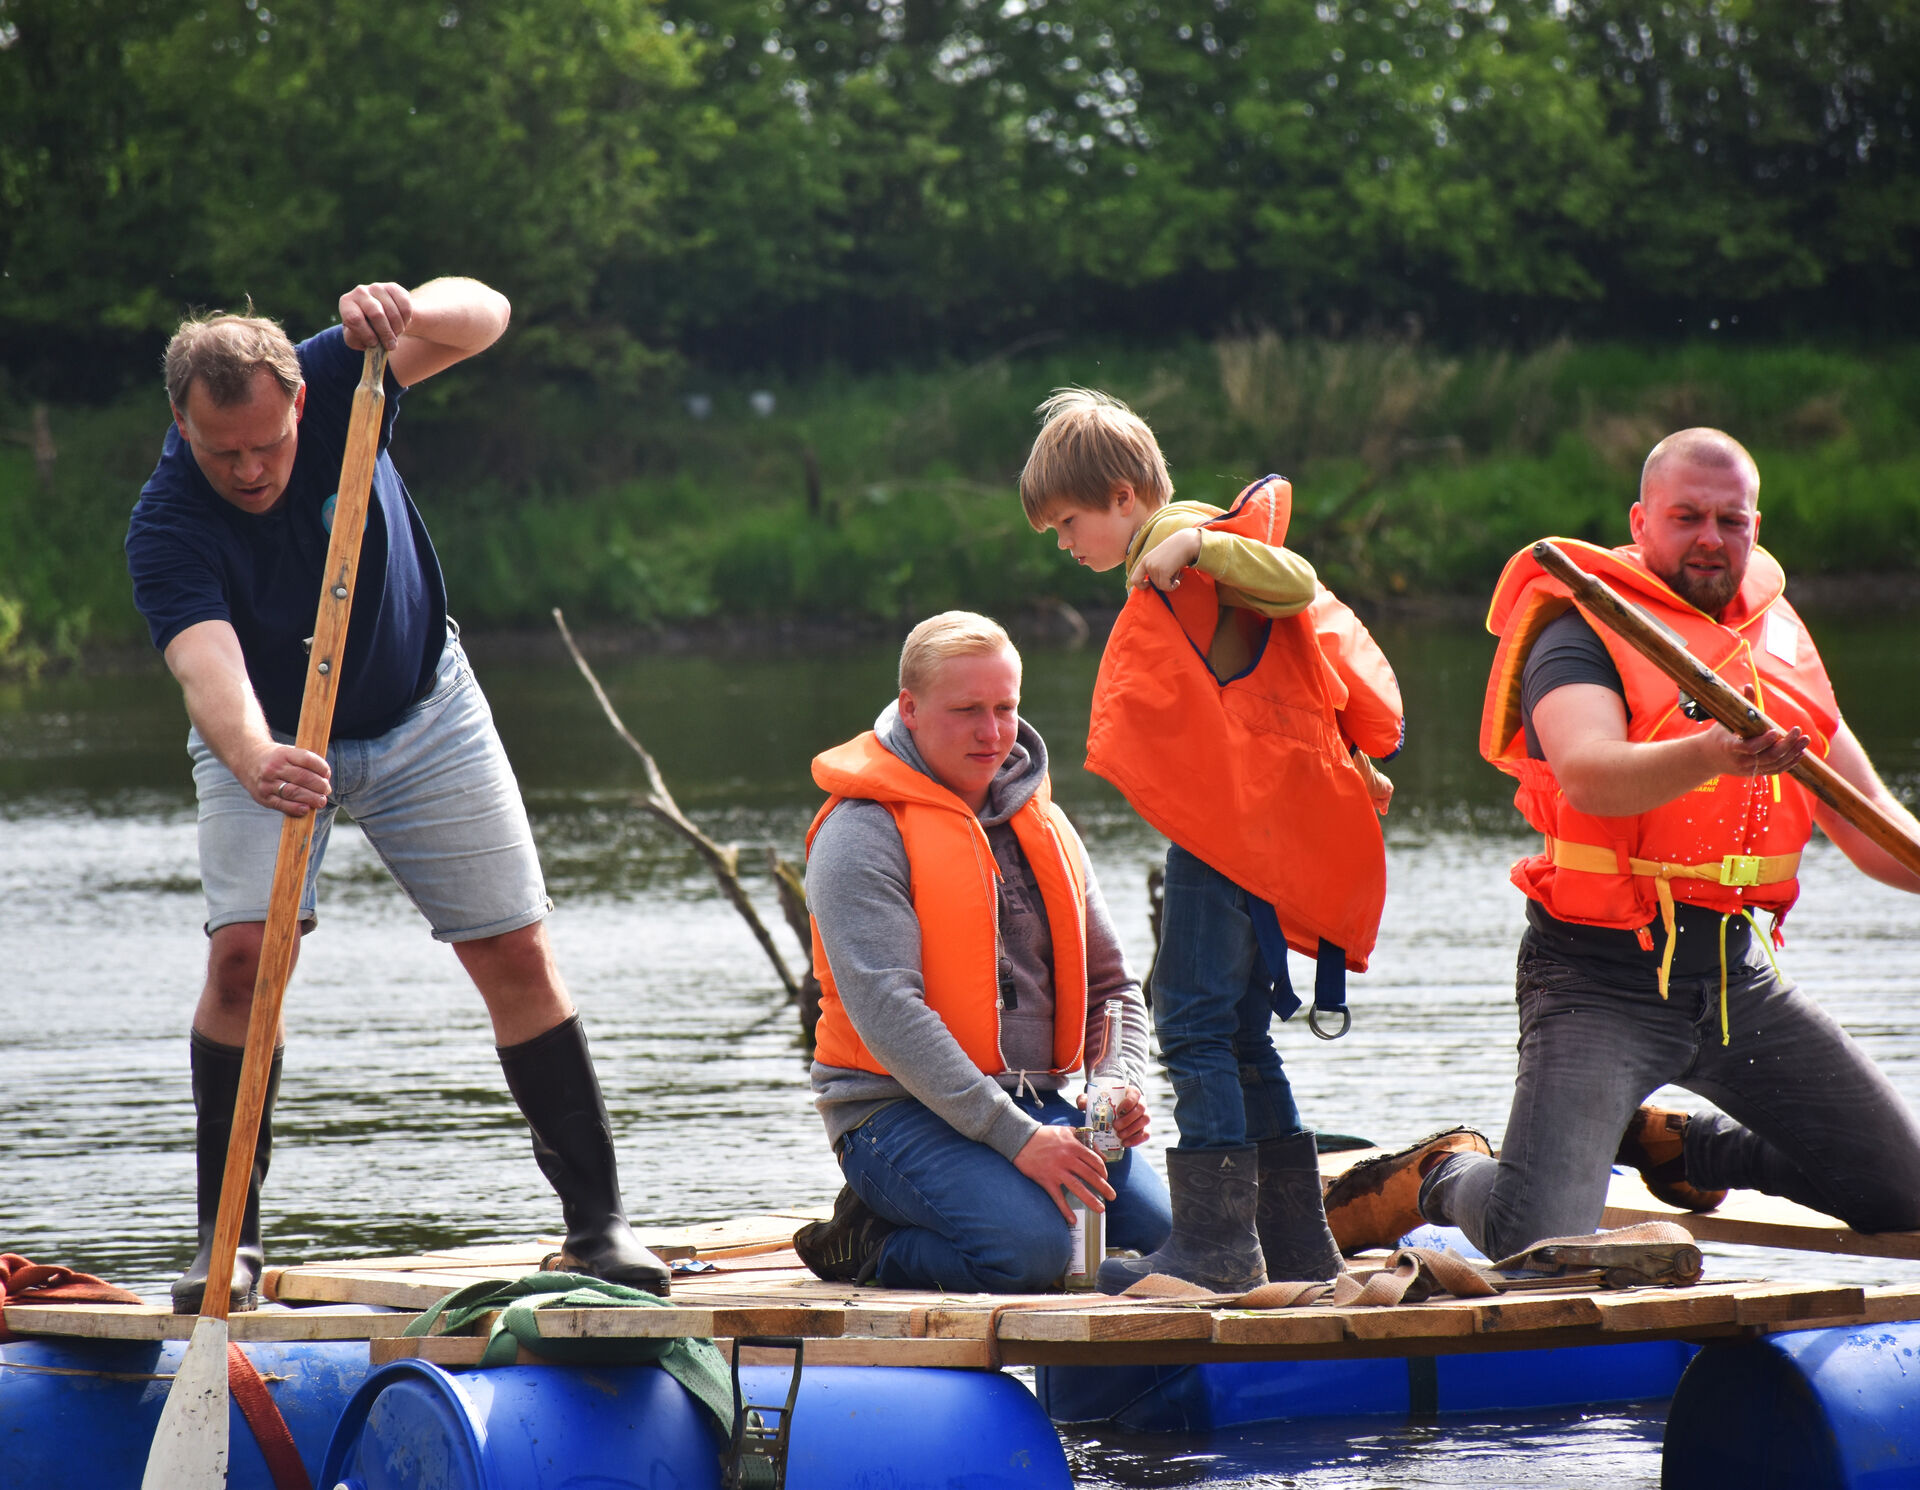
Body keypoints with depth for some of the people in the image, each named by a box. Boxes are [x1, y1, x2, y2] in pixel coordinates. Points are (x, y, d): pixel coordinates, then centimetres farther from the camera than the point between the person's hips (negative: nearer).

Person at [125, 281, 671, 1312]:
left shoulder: (335, 384, -22)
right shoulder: (165, 530, -29)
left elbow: (482, 316, -28)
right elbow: (208, 669, -45)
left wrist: (408, 313, -50)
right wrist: (255, 762, -66)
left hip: (422, 717, 2)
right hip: (264, 736, -2)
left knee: (516, 954, -2)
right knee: (243, 950, -20)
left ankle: (596, 1218, 6)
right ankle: (229, 1240, -10)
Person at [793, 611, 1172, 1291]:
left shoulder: (1042, 825, 16)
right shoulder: (862, 832, -7)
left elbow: (1109, 984, 21)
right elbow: (886, 1011, -19)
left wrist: (1121, 1082, -3)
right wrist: (1014, 1137, -26)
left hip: (1038, 1104, 7)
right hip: (900, 1109, -7)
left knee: (1168, 1231, -17)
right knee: (1031, 1248, -33)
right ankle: (867, 1244, -3)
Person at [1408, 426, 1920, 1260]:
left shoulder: (1779, 640, 11)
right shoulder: (1582, 635, -10)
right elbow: (1590, 777, -31)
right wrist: (1712, 755, -48)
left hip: (1740, 976, 6)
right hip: (1604, 979, -6)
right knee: (1537, 1249, -20)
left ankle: (1670, 1143, 29)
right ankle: (1452, 1181, 18)